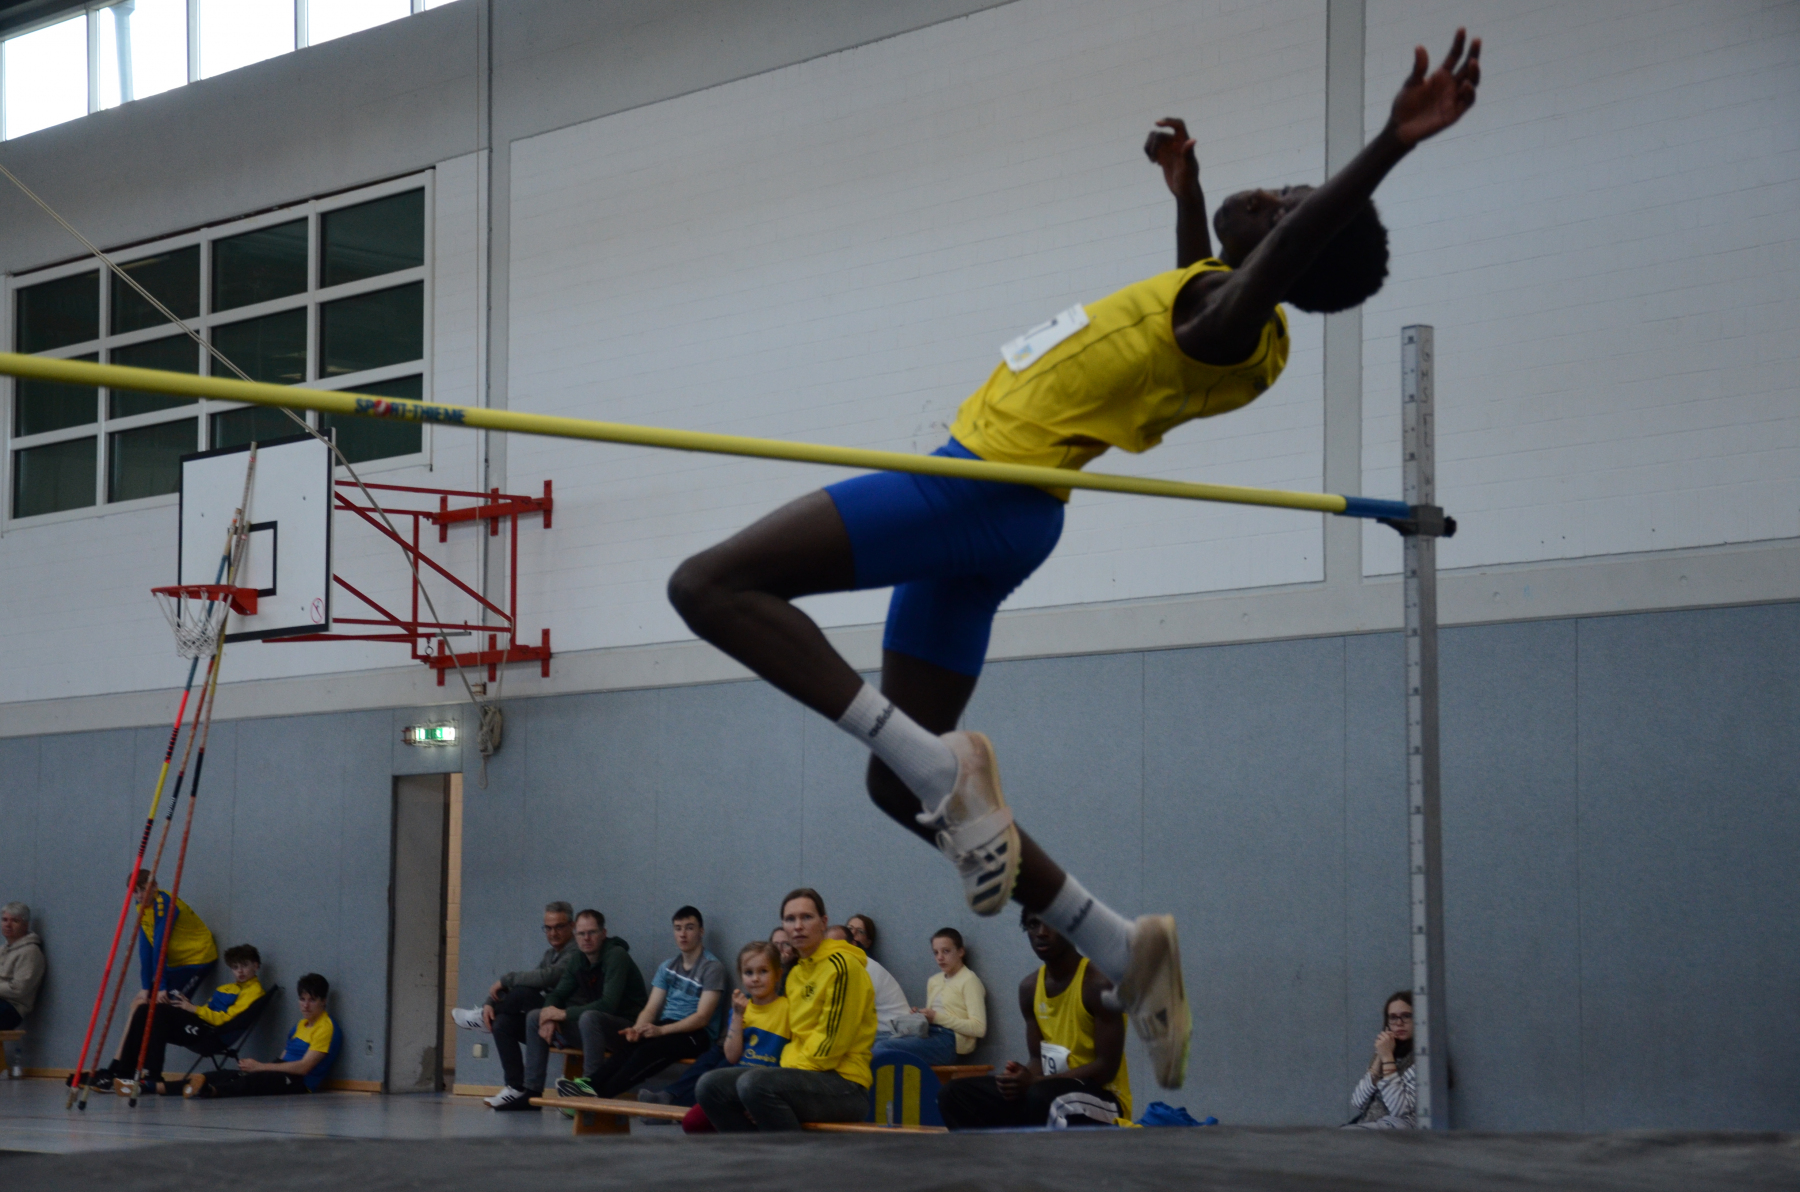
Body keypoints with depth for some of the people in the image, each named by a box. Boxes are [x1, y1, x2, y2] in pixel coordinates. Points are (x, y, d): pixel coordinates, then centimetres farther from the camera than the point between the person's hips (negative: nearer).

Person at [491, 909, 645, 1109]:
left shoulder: (616, 956, -18)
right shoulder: (577, 960, 6)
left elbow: (608, 1004, -27)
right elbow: (557, 994, 13)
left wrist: (563, 1014, -22)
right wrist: (550, 1016, -11)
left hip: (625, 1024, -8)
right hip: (593, 1021, 8)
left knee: (589, 1018, -39)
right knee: (534, 1017, 4)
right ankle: (531, 1091, 3)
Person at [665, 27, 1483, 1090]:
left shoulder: (1237, 326, -15)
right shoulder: (1214, 310, 12)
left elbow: (1276, 261, -38)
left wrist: (1391, 146, -49)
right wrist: (1187, 183, 44)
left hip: (983, 489, -10)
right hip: (981, 521, 10)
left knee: (711, 585, -16)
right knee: (901, 784, 15)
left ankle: (940, 763, -22)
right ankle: (1126, 949, 11)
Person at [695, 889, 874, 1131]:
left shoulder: (842, 965, -8)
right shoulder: (796, 973, 20)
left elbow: (832, 1040, -14)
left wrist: (790, 1073, -14)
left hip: (845, 1086, -9)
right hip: (802, 1077, 9)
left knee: (754, 1083, -32)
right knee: (712, 1085, -4)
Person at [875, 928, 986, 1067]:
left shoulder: (969, 980, 2)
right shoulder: (934, 981, 26)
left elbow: (978, 1028, -8)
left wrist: (937, 1017, -12)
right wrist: (918, 1016, 0)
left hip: (949, 1041, -7)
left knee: (881, 1049, -29)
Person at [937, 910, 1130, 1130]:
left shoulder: (1098, 984, -14)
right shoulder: (1030, 988, 8)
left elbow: (1106, 1068, -17)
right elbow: (1037, 1058, 11)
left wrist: (1034, 1082, -24)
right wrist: (1020, 1078, -16)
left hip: (1101, 1099, -7)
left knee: (1042, 1097, -40)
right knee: (956, 1095, -4)